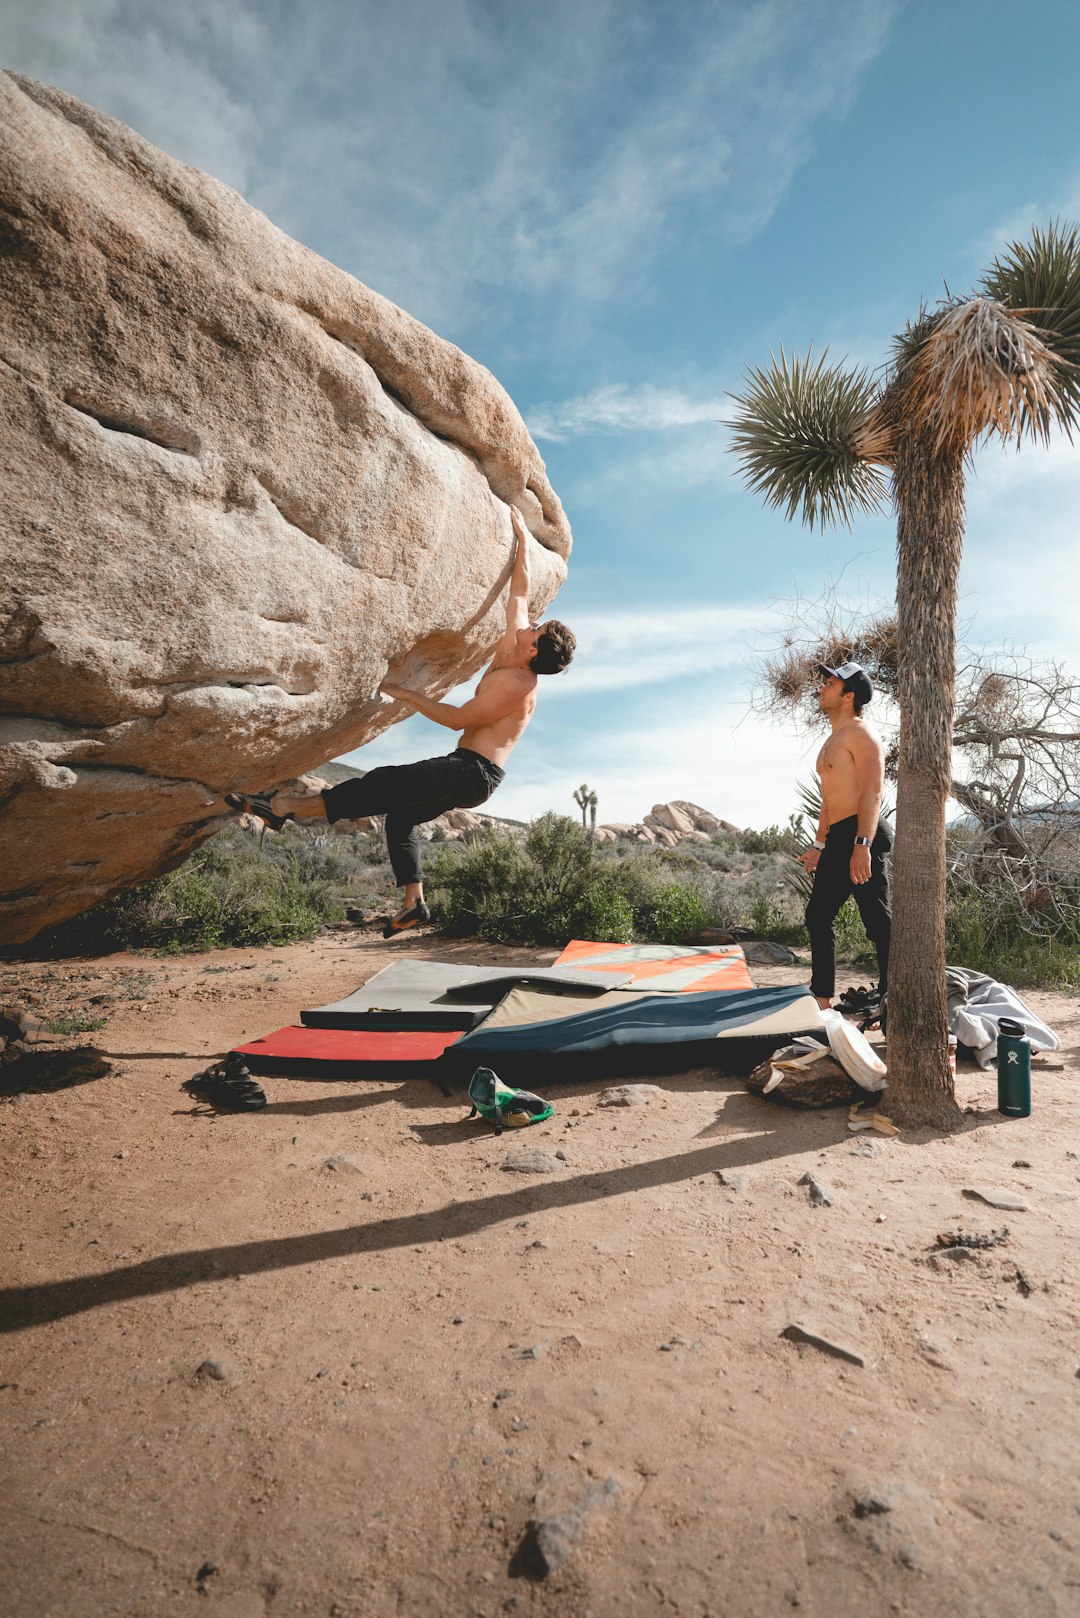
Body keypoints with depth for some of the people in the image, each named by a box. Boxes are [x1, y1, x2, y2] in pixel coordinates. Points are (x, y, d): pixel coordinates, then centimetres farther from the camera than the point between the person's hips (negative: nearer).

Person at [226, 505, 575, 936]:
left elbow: (458, 718, -18)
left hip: (474, 773, -10)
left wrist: (405, 695, -12)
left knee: (388, 783, -15)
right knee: (400, 813, 11)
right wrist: (522, 540, 21)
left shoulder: (516, 685, -18)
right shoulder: (511, 655, 9)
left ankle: (288, 807, -13)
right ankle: (414, 903, 9)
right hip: (466, 774, 10)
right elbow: (519, 594, 18)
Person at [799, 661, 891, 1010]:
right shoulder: (833, 740, 22)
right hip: (836, 840, 10)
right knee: (818, 918, 13)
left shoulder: (861, 733, -7)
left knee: (879, 922, -6)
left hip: (861, 837, -10)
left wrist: (862, 845, -27)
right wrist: (819, 844, 26)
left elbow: (873, 791, -18)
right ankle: (822, 1001, 21)